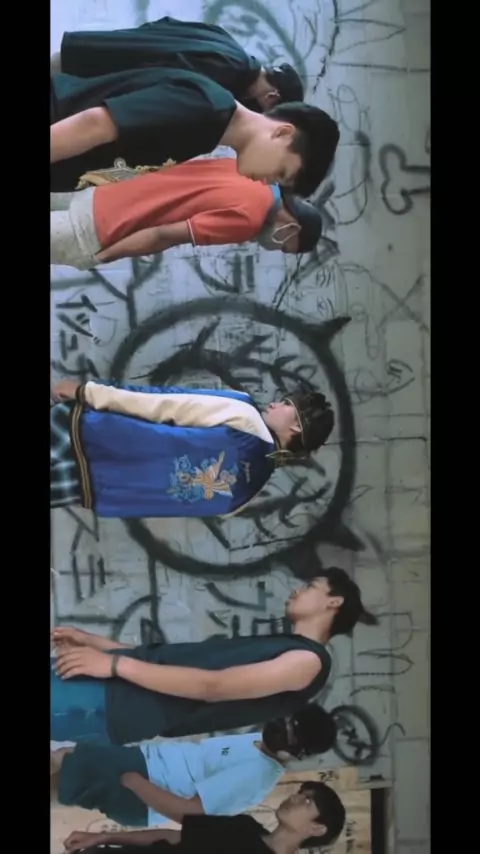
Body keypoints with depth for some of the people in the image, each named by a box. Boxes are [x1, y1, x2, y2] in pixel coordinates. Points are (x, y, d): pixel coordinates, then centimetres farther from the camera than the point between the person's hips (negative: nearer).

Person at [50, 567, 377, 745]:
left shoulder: (308, 660, -6)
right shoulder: (277, 648, 23)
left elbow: (212, 686, -19)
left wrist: (116, 664, -21)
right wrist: (90, 640, 16)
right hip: (120, 685, 9)